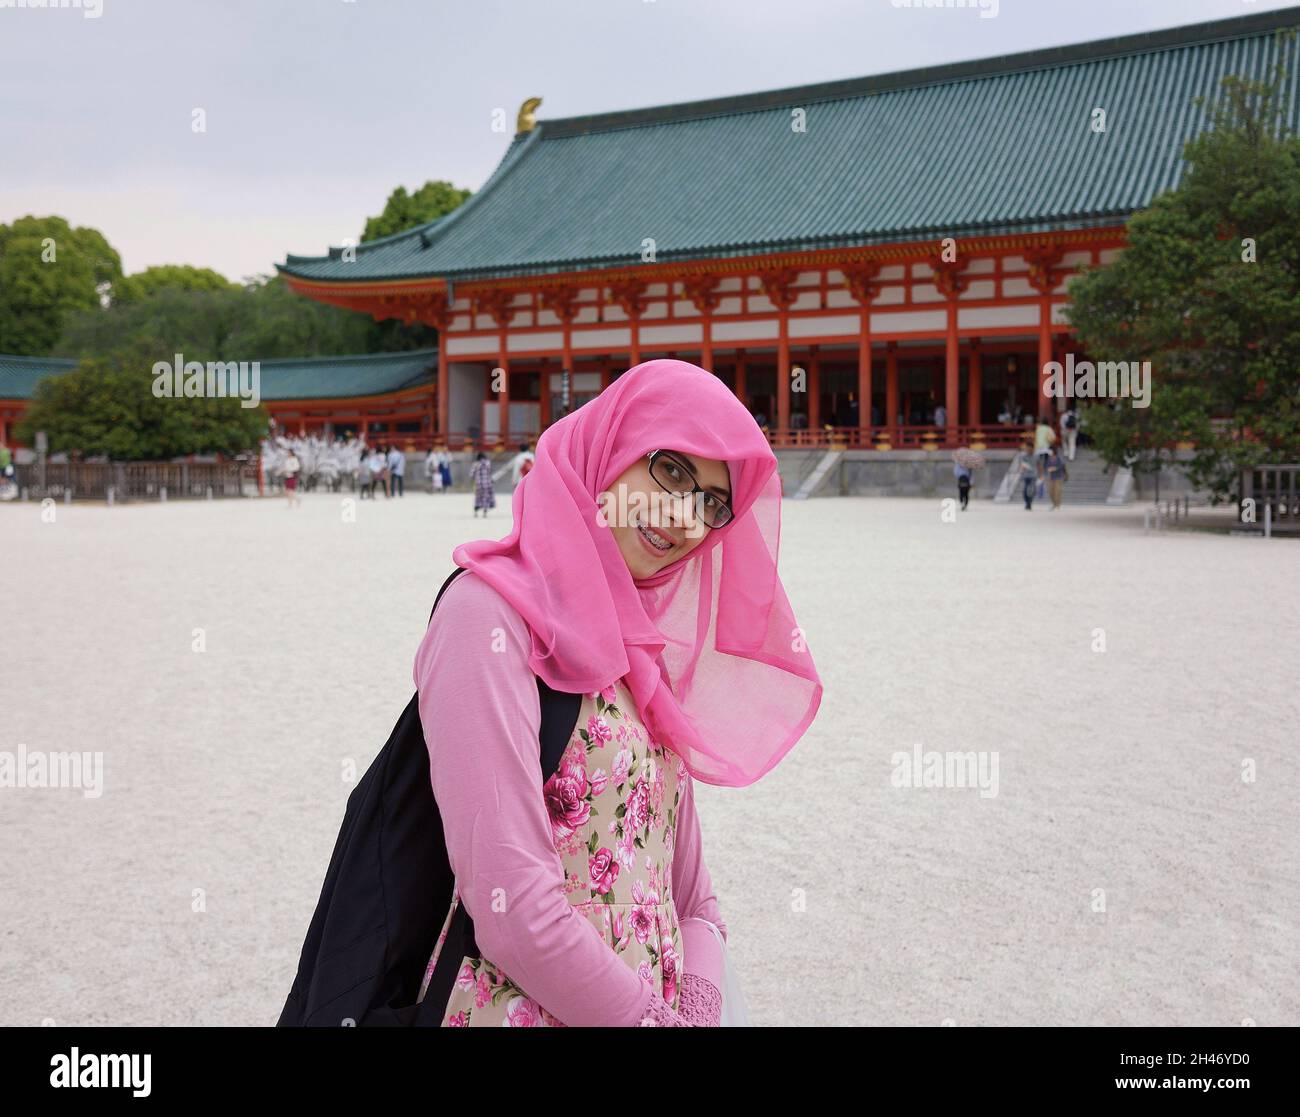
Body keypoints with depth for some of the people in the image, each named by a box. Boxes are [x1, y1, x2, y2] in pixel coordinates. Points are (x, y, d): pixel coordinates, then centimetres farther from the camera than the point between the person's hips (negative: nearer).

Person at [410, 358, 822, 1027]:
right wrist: (653, 1018, -14)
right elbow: (509, 902, -23)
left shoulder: (644, 647, 8)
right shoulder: (490, 613, -16)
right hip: (530, 1008, -7)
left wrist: (697, 1007, -8)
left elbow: (690, 896, 8)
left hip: (656, 1003, 7)